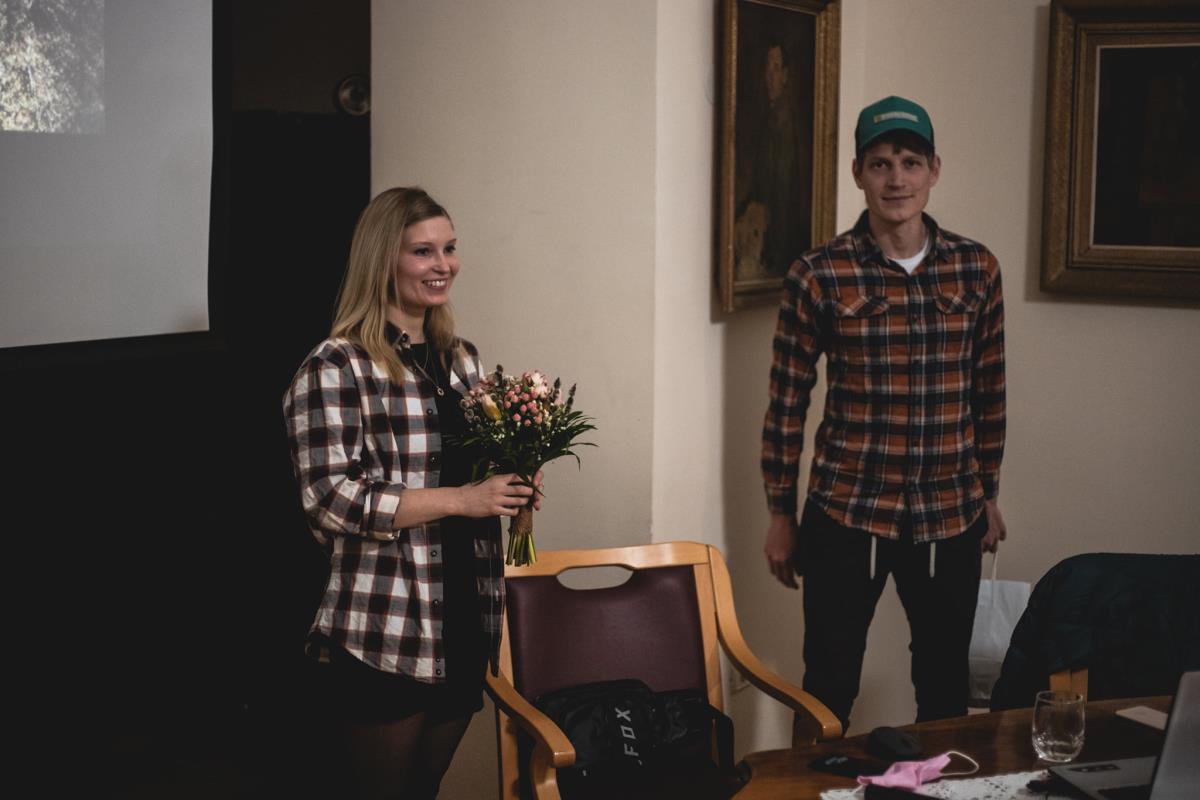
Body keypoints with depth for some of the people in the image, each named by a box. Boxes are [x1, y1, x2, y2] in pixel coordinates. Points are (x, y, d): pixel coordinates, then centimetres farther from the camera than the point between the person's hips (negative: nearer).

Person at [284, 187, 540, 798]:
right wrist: (460, 500, -21)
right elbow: (329, 499, -17)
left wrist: (512, 485, 2)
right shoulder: (335, 368, -10)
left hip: (465, 628, 7)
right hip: (384, 638, -7)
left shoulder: (462, 359, 12)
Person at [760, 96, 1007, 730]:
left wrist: (989, 496, 14)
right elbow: (786, 402, -2)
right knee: (829, 689, 6)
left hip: (951, 517, 3)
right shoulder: (818, 275, -7)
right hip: (846, 515, -3)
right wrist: (780, 515, 1)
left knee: (946, 687, 15)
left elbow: (989, 392, 11)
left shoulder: (976, 269, 2)